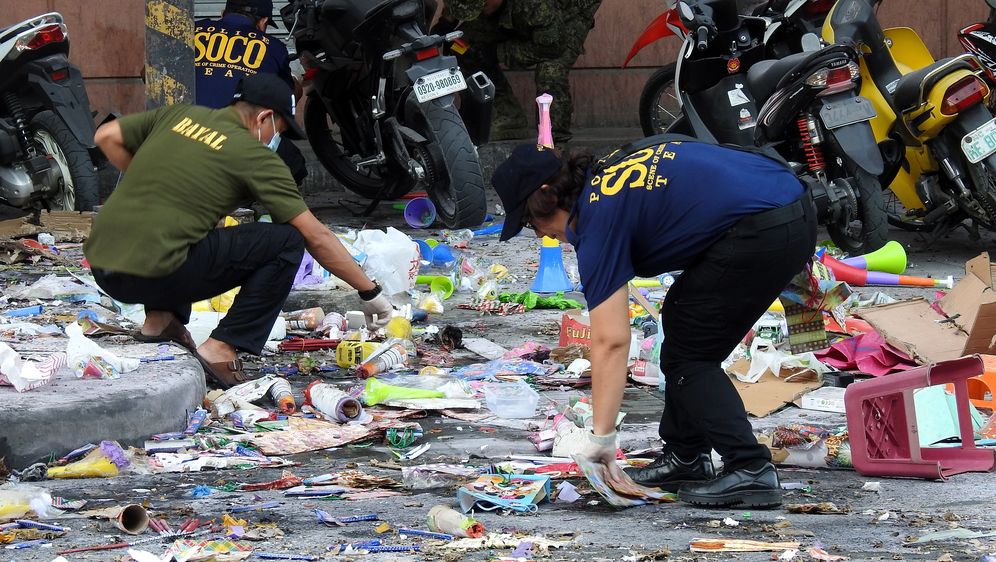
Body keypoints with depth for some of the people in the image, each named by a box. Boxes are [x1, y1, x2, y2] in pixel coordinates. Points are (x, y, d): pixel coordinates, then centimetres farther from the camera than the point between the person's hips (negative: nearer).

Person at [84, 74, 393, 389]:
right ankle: (220, 350, -3)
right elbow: (317, 237, 3)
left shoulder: (180, 115, 17)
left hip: (99, 265, 7)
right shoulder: (254, 155, 1)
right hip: (151, 275, -7)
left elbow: (106, 137, 21)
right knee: (286, 242, 1)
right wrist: (370, 293, 11)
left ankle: (160, 318, 20)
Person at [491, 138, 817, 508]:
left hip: (761, 233, -10)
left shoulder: (600, 218, -7)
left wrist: (601, 437, -8)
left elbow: (611, 342, -11)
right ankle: (685, 459, 24)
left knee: (688, 354, 2)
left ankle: (751, 470, -7)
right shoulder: (610, 170, 18)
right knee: (680, 315, 20)